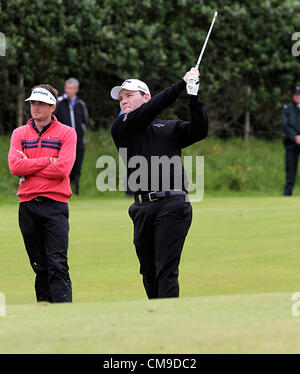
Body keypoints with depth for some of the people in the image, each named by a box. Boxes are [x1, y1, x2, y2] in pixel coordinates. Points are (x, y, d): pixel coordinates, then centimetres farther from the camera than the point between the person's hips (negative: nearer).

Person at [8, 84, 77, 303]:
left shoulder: (66, 133, 4)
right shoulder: (20, 134, 13)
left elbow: (63, 169, -11)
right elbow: (15, 167, -4)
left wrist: (29, 166, -5)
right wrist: (48, 161, -7)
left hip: (55, 205, -3)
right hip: (28, 206, 3)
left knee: (58, 265, -10)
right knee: (40, 266, 7)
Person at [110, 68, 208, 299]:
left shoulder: (171, 128, 17)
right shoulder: (121, 128, 13)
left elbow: (200, 130, 1)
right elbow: (149, 111, -2)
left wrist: (194, 96, -9)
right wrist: (181, 85, -3)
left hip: (173, 204, -2)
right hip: (143, 208, 2)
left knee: (166, 271, -10)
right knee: (149, 273, 7)